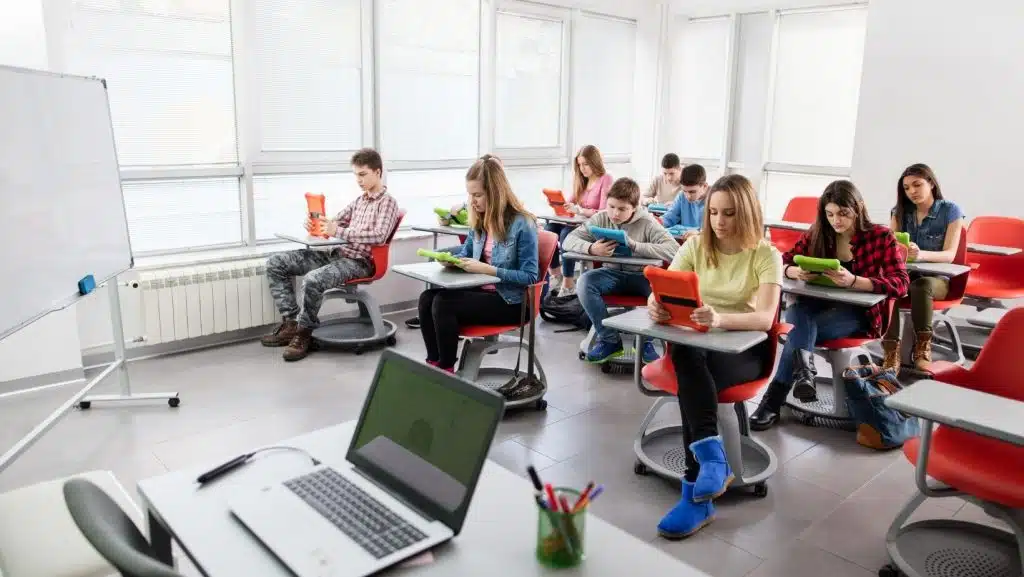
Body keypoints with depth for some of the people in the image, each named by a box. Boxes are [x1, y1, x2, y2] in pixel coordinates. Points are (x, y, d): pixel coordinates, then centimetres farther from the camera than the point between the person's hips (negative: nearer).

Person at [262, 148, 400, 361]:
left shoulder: (388, 202, -6)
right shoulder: (360, 200, 20)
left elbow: (379, 235, -22)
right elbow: (334, 223, 22)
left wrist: (339, 231, -29)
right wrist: (316, 224, -3)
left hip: (358, 262, -9)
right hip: (335, 253, 9)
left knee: (313, 280, -36)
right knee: (275, 263, 0)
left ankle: (304, 332, -13)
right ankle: (291, 322, -1)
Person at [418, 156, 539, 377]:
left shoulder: (522, 224, -16)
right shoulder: (479, 220, 7)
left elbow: (530, 276, -17)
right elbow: (465, 252, 21)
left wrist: (487, 269, -24)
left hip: (509, 301, -7)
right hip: (482, 290, 8)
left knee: (443, 303, -25)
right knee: (427, 298, -16)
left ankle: (446, 370, -10)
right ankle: (434, 363, -7)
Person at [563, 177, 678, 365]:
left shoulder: (647, 222, -13)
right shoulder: (601, 219, -5)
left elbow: (674, 250, -25)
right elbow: (569, 240, -8)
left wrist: (635, 245, -32)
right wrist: (591, 248, -30)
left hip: (642, 276, -2)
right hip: (613, 274, 3)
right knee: (585, 282, -27)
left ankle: (644, 340, -8)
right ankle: (610, 340, -13)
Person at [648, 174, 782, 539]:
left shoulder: (766, 255, -6)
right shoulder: (695, 246, 5)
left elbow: (764, 318, -20)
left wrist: (720, 318, -40)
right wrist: (655, 306, -29)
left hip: (745, 348, -3)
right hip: (695, 341, 3)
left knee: (690, 378, -35)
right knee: (688, 359, -36)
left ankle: (696, 493, -30)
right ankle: (711, 455, -37)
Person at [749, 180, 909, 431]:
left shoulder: (881, 236, -7)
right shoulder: (817, 233, 4)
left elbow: (901, 283, -16)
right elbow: (784, 261, 6)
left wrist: (853, 281, -34)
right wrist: (796, 271, -21)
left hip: (858, 313, -3)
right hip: (816, 305, 3)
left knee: (800, 327, -32)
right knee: (797, 314, -35)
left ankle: (773, 400, -38)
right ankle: (804, 371, -55)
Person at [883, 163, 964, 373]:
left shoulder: (951, 210, -3)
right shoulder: (901, 210, 8)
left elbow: (949, 254, -14)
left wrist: (921, 255, -37)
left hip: (936, 277, -2)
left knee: (922, 286, -40)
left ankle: (922, 348, -26)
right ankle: (891, 351, -41)